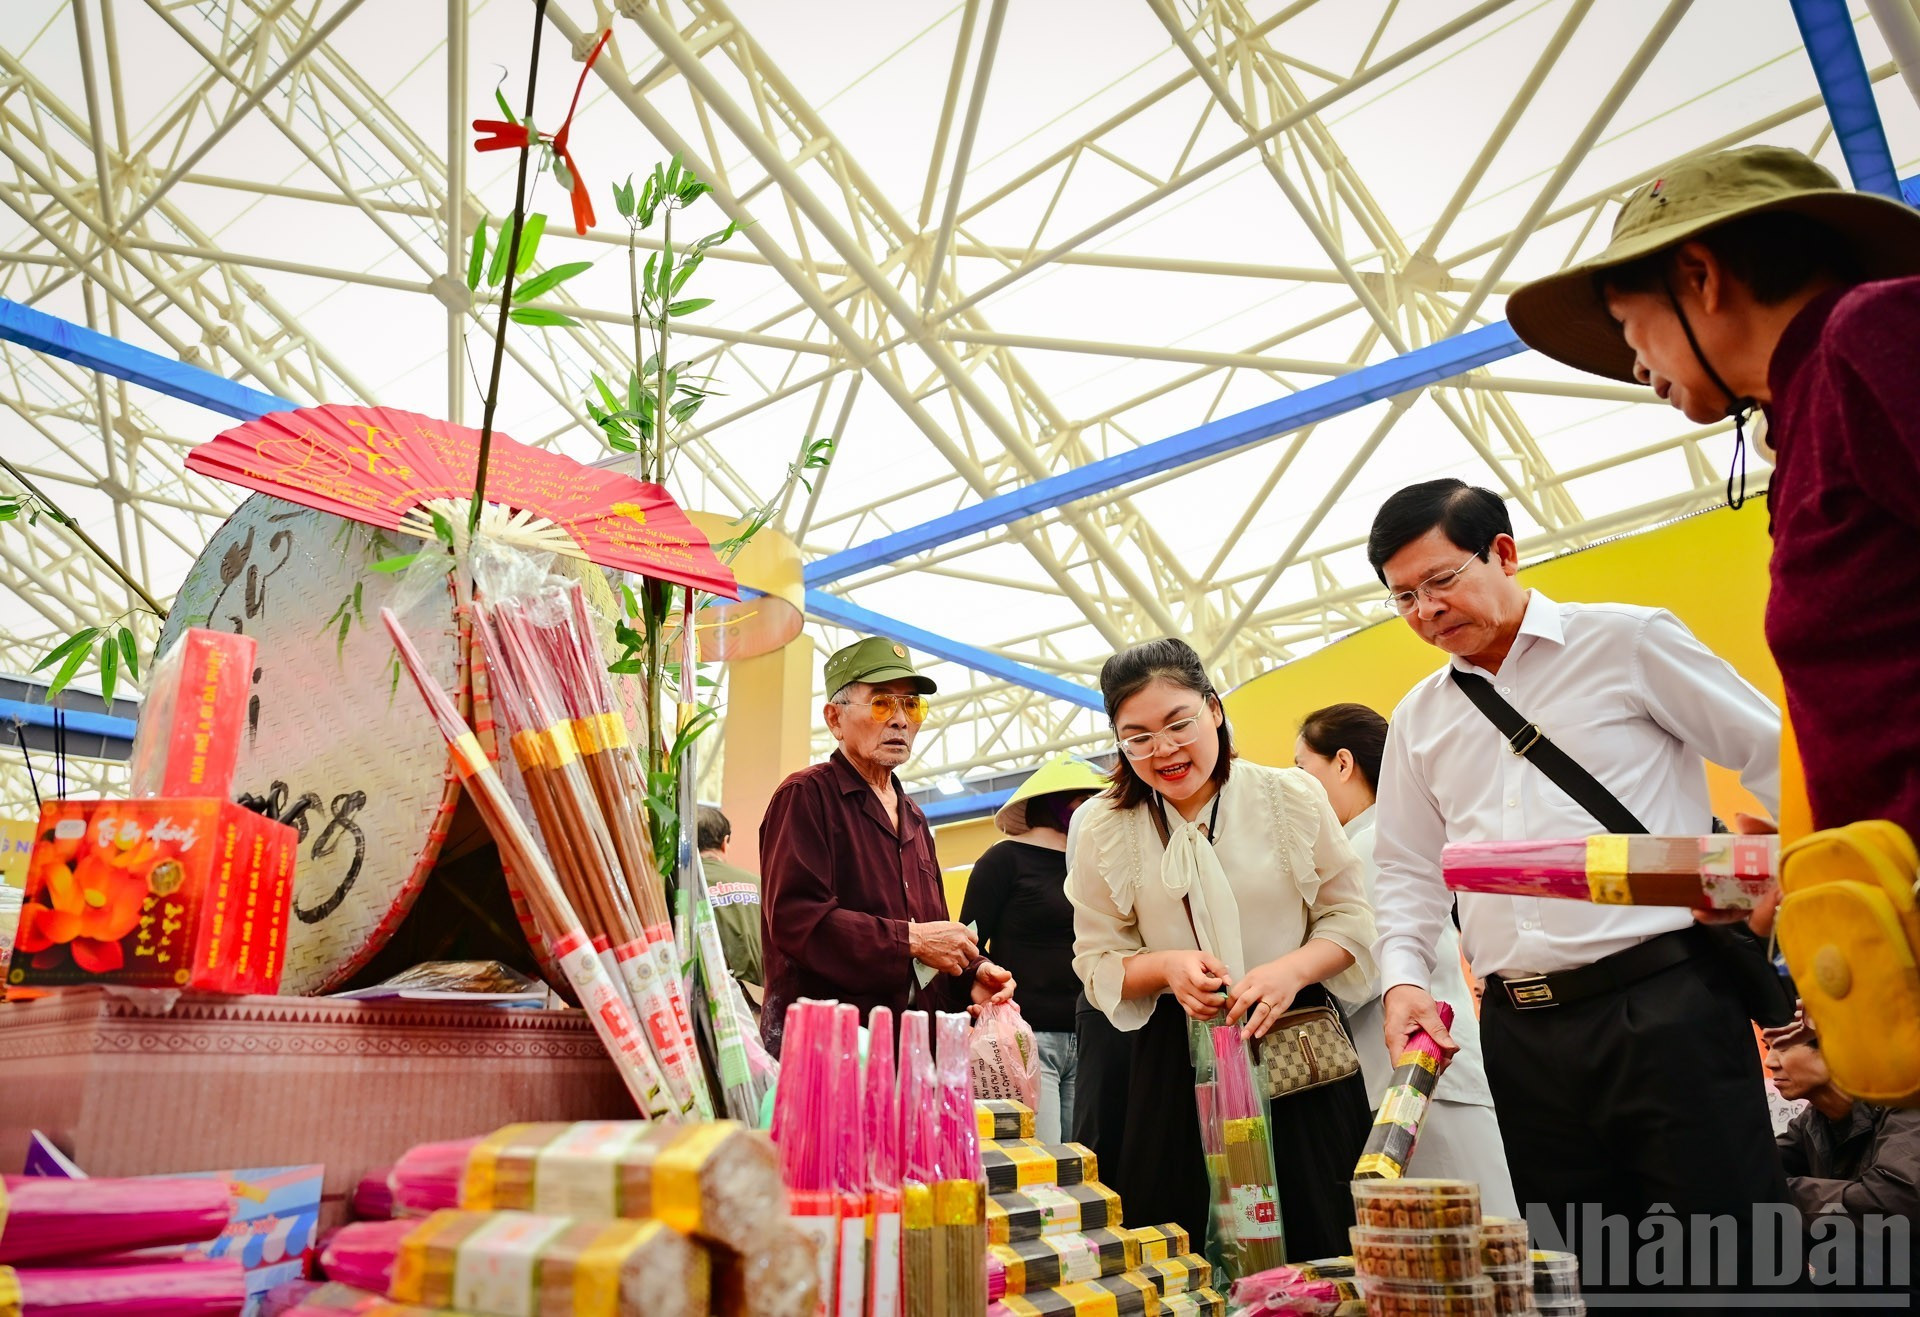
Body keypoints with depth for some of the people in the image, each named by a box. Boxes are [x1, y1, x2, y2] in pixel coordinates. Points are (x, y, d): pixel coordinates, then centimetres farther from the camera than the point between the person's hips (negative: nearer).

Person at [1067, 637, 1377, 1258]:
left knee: (1317, 1248, 6)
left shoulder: (1292, 798, -4)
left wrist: (1292, 970, -16)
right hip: (1177, 1064, 0)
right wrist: (1166, 967, -16)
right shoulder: (1104, 828, -2)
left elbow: (1350, 918, 3)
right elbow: (1097, 961, 4)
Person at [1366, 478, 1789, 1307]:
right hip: (1524, 1033, 5)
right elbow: (1408, 872, 15)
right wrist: (1402, 979, 0)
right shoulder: (1418, 721, 14)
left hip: (1665, 1002, -4)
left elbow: (1780, 760, 2)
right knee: (1582, 1271, 12)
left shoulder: (1628, 643, 1)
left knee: (1724, 1257, 0)